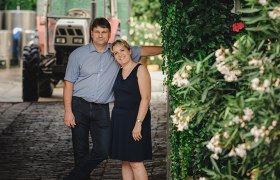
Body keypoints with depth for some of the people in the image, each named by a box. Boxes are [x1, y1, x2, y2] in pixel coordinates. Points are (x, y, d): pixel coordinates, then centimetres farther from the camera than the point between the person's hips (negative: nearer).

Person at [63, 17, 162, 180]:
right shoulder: (78, 54, 1)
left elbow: (143, 51, 10)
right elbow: (69, 83, 0)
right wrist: (68, 111, -7)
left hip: (101, 109, 2)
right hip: (79, 107, -2)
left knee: (103, 151, -5)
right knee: (81, 151, 2)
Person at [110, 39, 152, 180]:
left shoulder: (140, 70, -7)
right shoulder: (118, 72, 13)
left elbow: (145, 98, -14)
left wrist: (138, 123, -20)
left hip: (135, 119, -7)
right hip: (118, 119, 7)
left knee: (135, 162, -9)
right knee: (125, 162, 7)